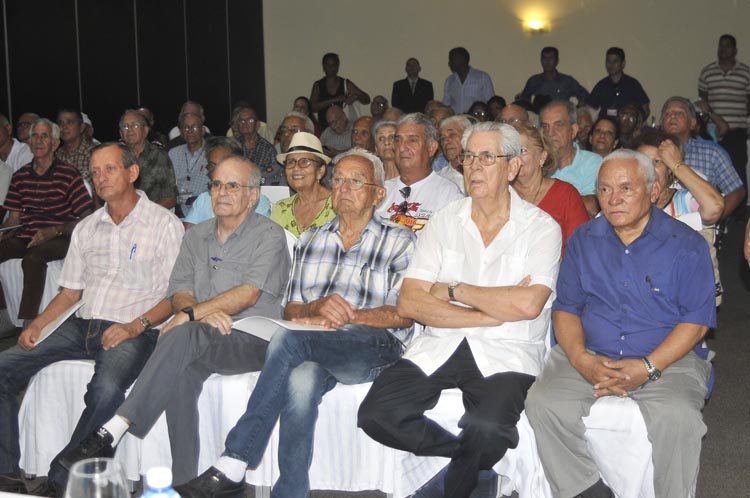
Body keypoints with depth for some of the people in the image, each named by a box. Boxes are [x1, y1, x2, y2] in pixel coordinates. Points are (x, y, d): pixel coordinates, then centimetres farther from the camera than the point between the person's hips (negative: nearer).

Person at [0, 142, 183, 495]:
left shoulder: (163, 223, 0)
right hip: (83, 325, 6)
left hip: (132, 331, -6)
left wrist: (136, 326, -19)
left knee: (106, 389, -36)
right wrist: (37, 324, 4)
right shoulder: (86, 229, 19)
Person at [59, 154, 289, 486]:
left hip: (252, 340, -4)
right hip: (202, 344, 5)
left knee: (183, 335, -33)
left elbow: (249, 294, -12)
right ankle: (183, 481, -26)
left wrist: (191, 315, -16)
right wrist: (202, 312, -12)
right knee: (181, 371, -31)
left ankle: (110, 434, -35)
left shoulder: (269, 235, 1)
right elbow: (178, 292, 11)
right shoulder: (196, 237, 20)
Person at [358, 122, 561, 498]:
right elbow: (409, 304, -1)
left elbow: (527, 304, -15)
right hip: (438, 348, 4)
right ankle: (473, 459, 4)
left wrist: (452, 290, -5)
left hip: (505, 354, -3)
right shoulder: (444, 222, 10)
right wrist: (490, 314, -9)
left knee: (487, 427, -33)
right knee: (376, 413, -20)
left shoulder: (541, 227, 2)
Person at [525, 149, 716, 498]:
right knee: (543, 404, -24)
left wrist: (646, 368, -17)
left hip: (667, 357, -2)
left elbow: (697, 320, -5)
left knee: (677, 417, -33)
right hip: (592, 355, 3)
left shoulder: (687, 245, 0)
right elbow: (566, 308, 8)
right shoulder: (583, 241, 11)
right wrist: (581, 359, -12)